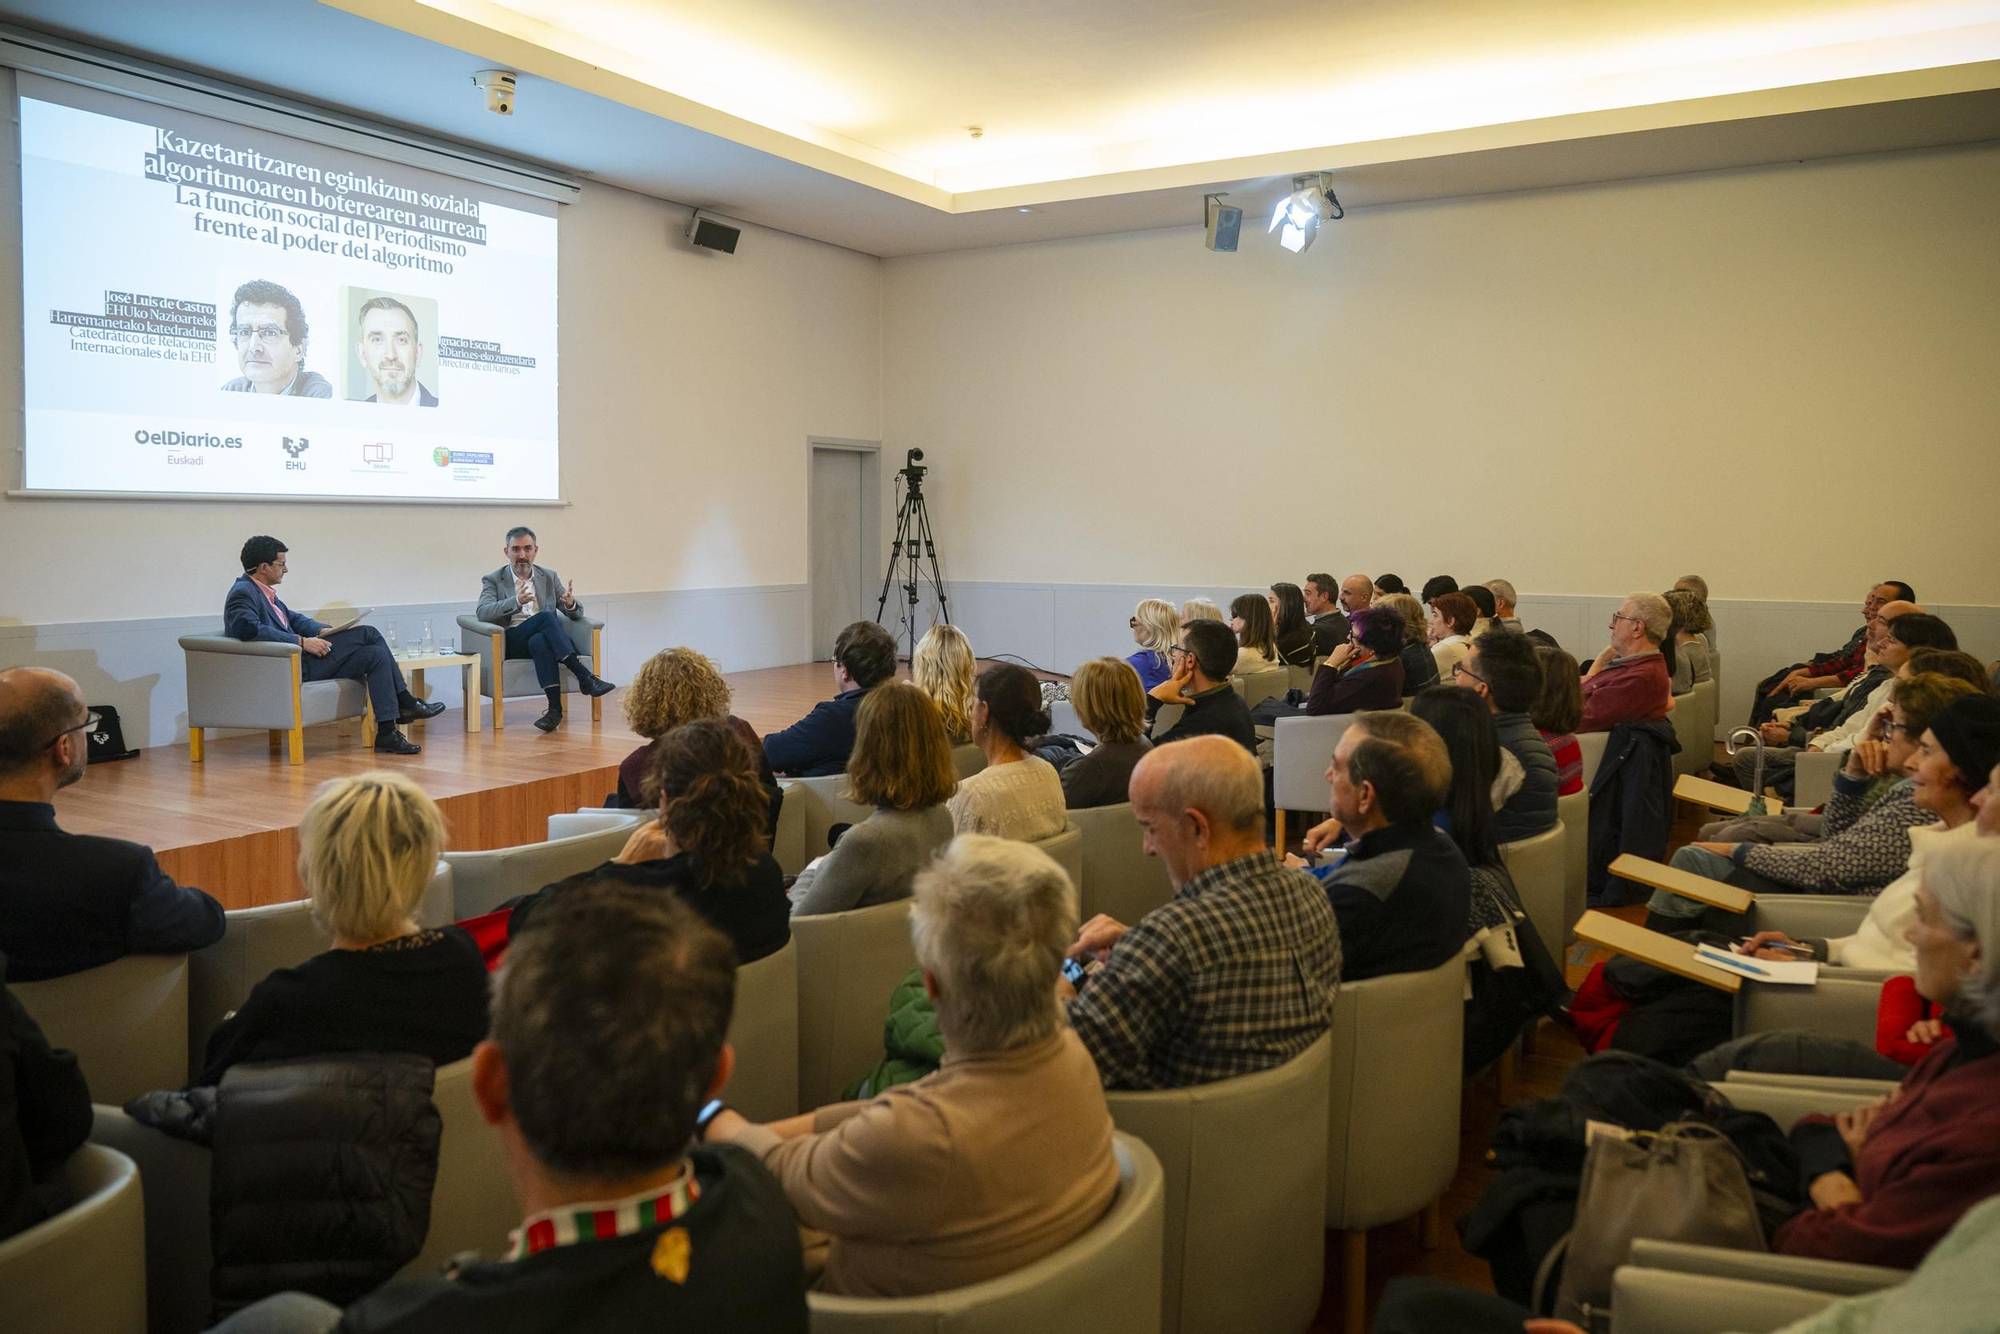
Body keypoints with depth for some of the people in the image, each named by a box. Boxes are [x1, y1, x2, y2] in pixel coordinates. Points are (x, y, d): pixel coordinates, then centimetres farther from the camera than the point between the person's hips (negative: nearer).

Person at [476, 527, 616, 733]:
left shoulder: (549, 577, 17)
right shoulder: (493, 581, 9)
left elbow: (576, 615, 12)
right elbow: (483, 612, -11)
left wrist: (571, 604, -14)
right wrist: (517, 601, -28)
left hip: (542, 638, 2)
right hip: (512, 643, -2)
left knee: (539, 641, -36)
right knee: (545, 617, -32)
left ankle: (555, 708, -44)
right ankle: (585, 677, -39)